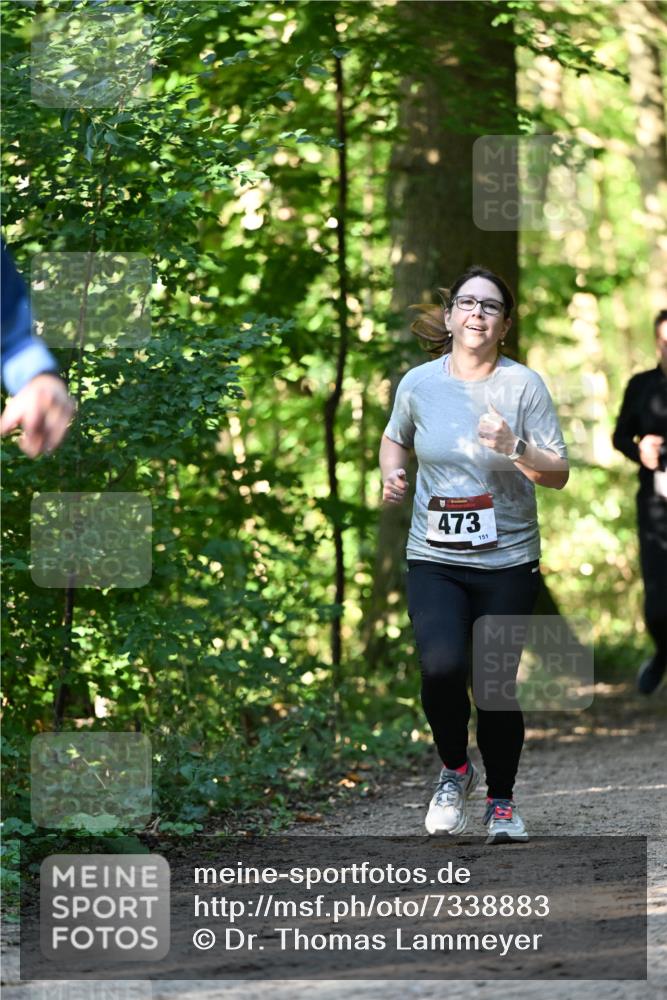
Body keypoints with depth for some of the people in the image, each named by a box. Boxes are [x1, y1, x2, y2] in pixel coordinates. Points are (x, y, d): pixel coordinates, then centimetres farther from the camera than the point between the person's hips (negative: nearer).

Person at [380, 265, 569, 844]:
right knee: (441, 667, -20)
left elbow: (559, 474, -3)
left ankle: (502, 802, 24)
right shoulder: (419, 383, 2)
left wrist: (515, 449, -20)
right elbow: (395, 438, 23)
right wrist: (392, 474, 3)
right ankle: (454, 768, 8)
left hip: (508, 562, -1)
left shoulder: (522, 385, -4)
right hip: (434, 561, 1)